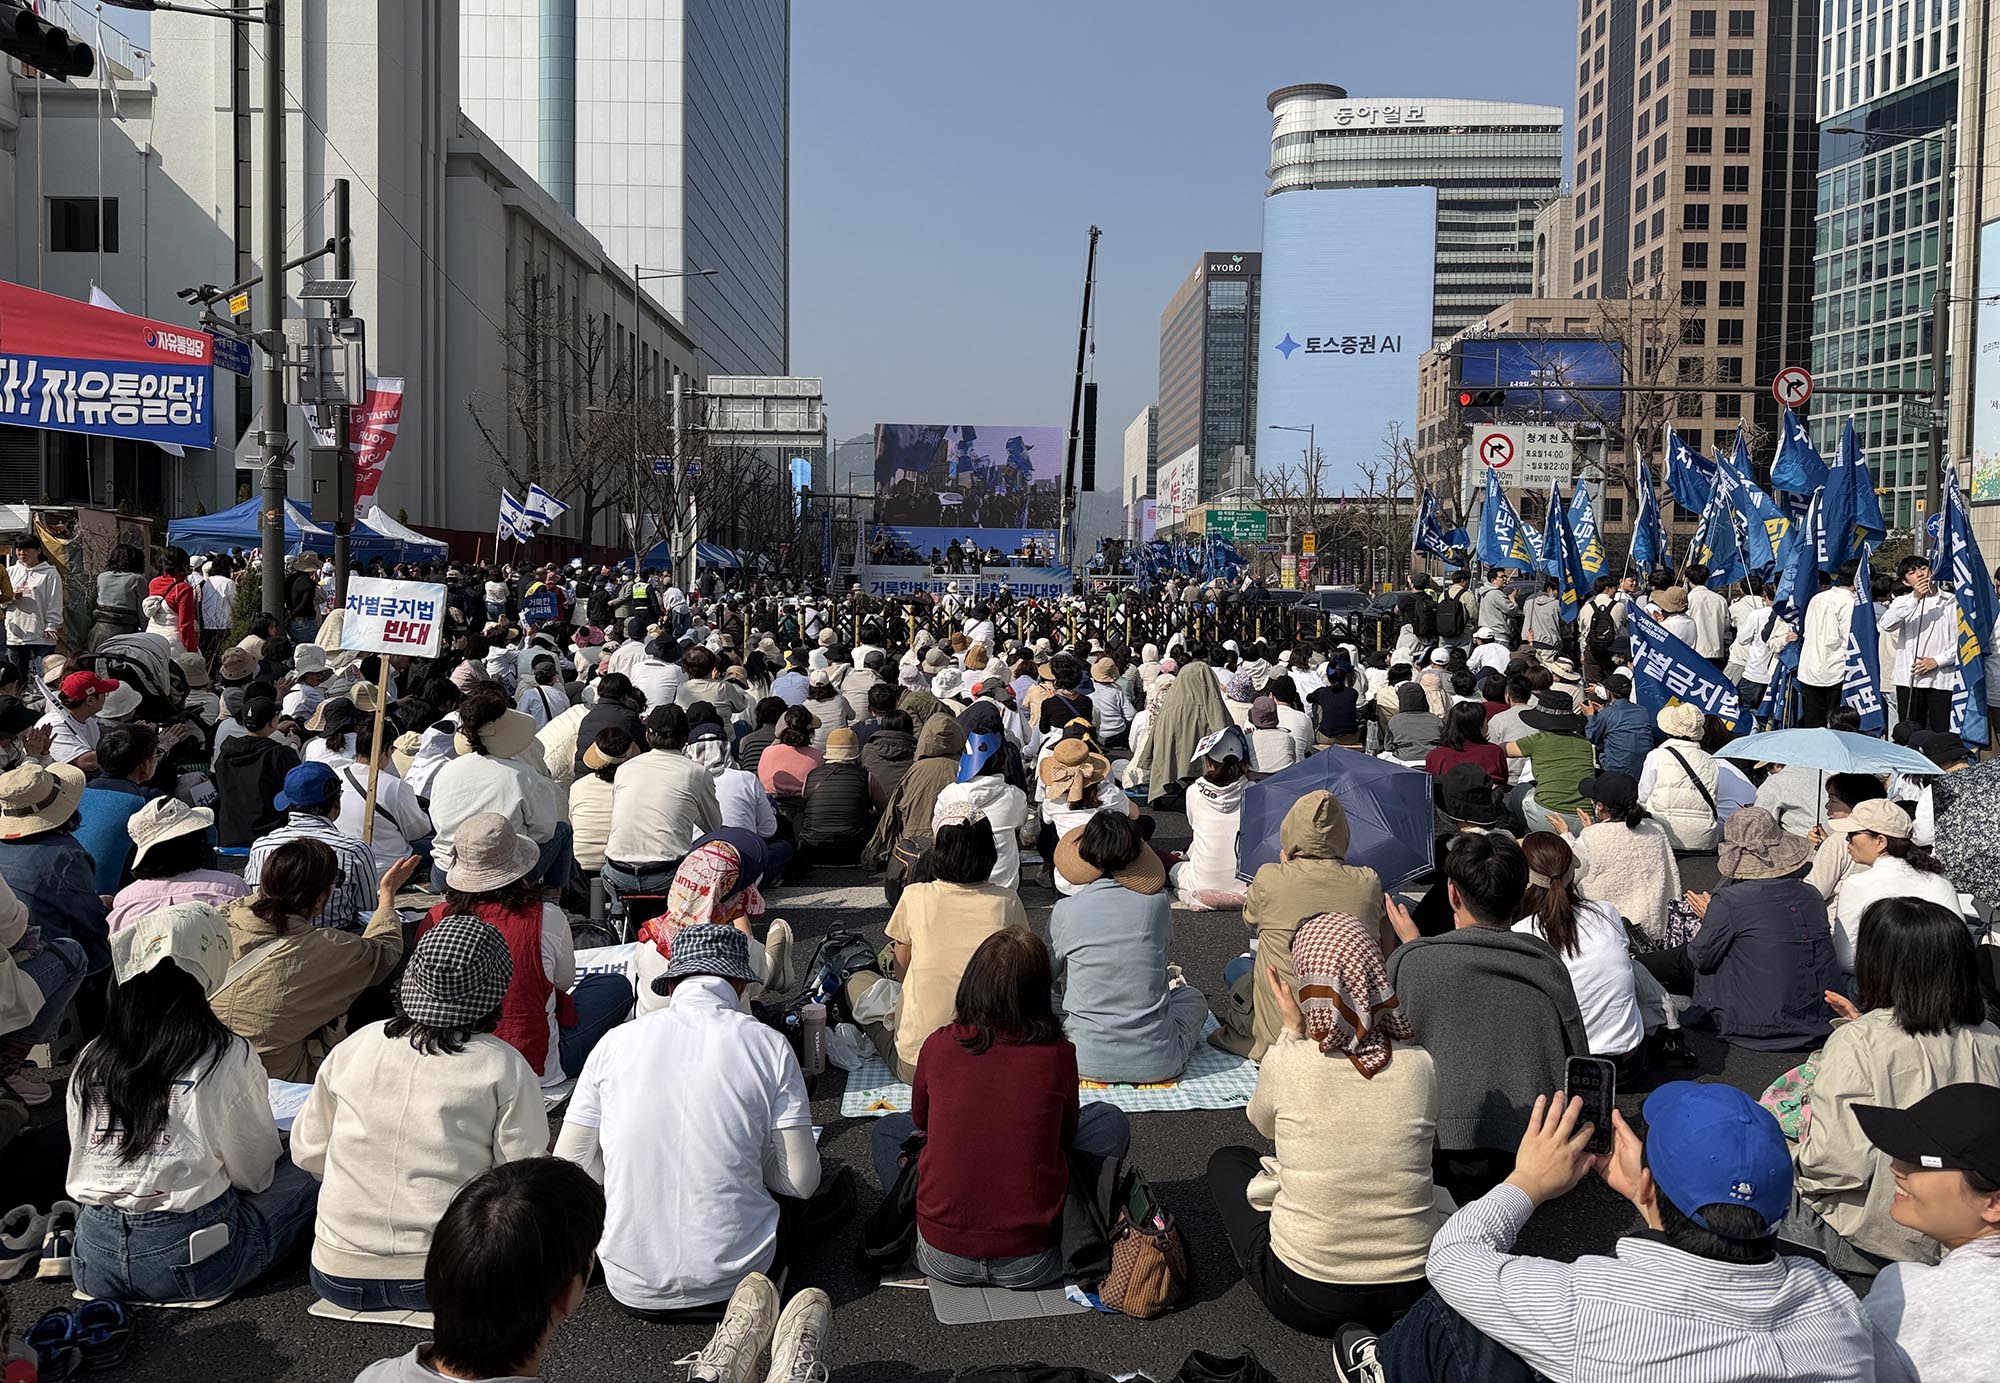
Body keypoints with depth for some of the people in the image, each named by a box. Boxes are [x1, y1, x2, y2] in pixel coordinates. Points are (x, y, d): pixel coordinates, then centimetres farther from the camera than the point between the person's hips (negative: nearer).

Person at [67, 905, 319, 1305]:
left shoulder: (88, 1060, 1)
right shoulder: (228, 1057, -12)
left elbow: (83, 1165, 12)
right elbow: (253, 1174, -1)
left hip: (94, 1265, 6)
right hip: (192, 1262, -6)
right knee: (308, 1172, 11)